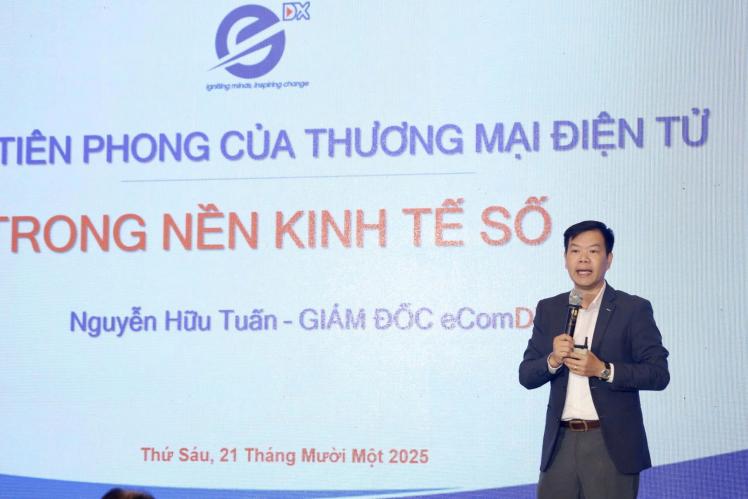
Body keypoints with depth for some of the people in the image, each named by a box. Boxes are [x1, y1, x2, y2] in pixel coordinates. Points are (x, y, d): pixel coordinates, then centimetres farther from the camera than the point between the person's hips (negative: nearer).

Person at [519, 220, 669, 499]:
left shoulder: (634, 309, -1)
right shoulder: (549, 310, 11)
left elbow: (659, 374, -6)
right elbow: (526, 376, 10)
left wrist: (603, 370, -18)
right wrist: (553, 360, -11)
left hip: (612, 447, -3)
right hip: (561, 443, 3)